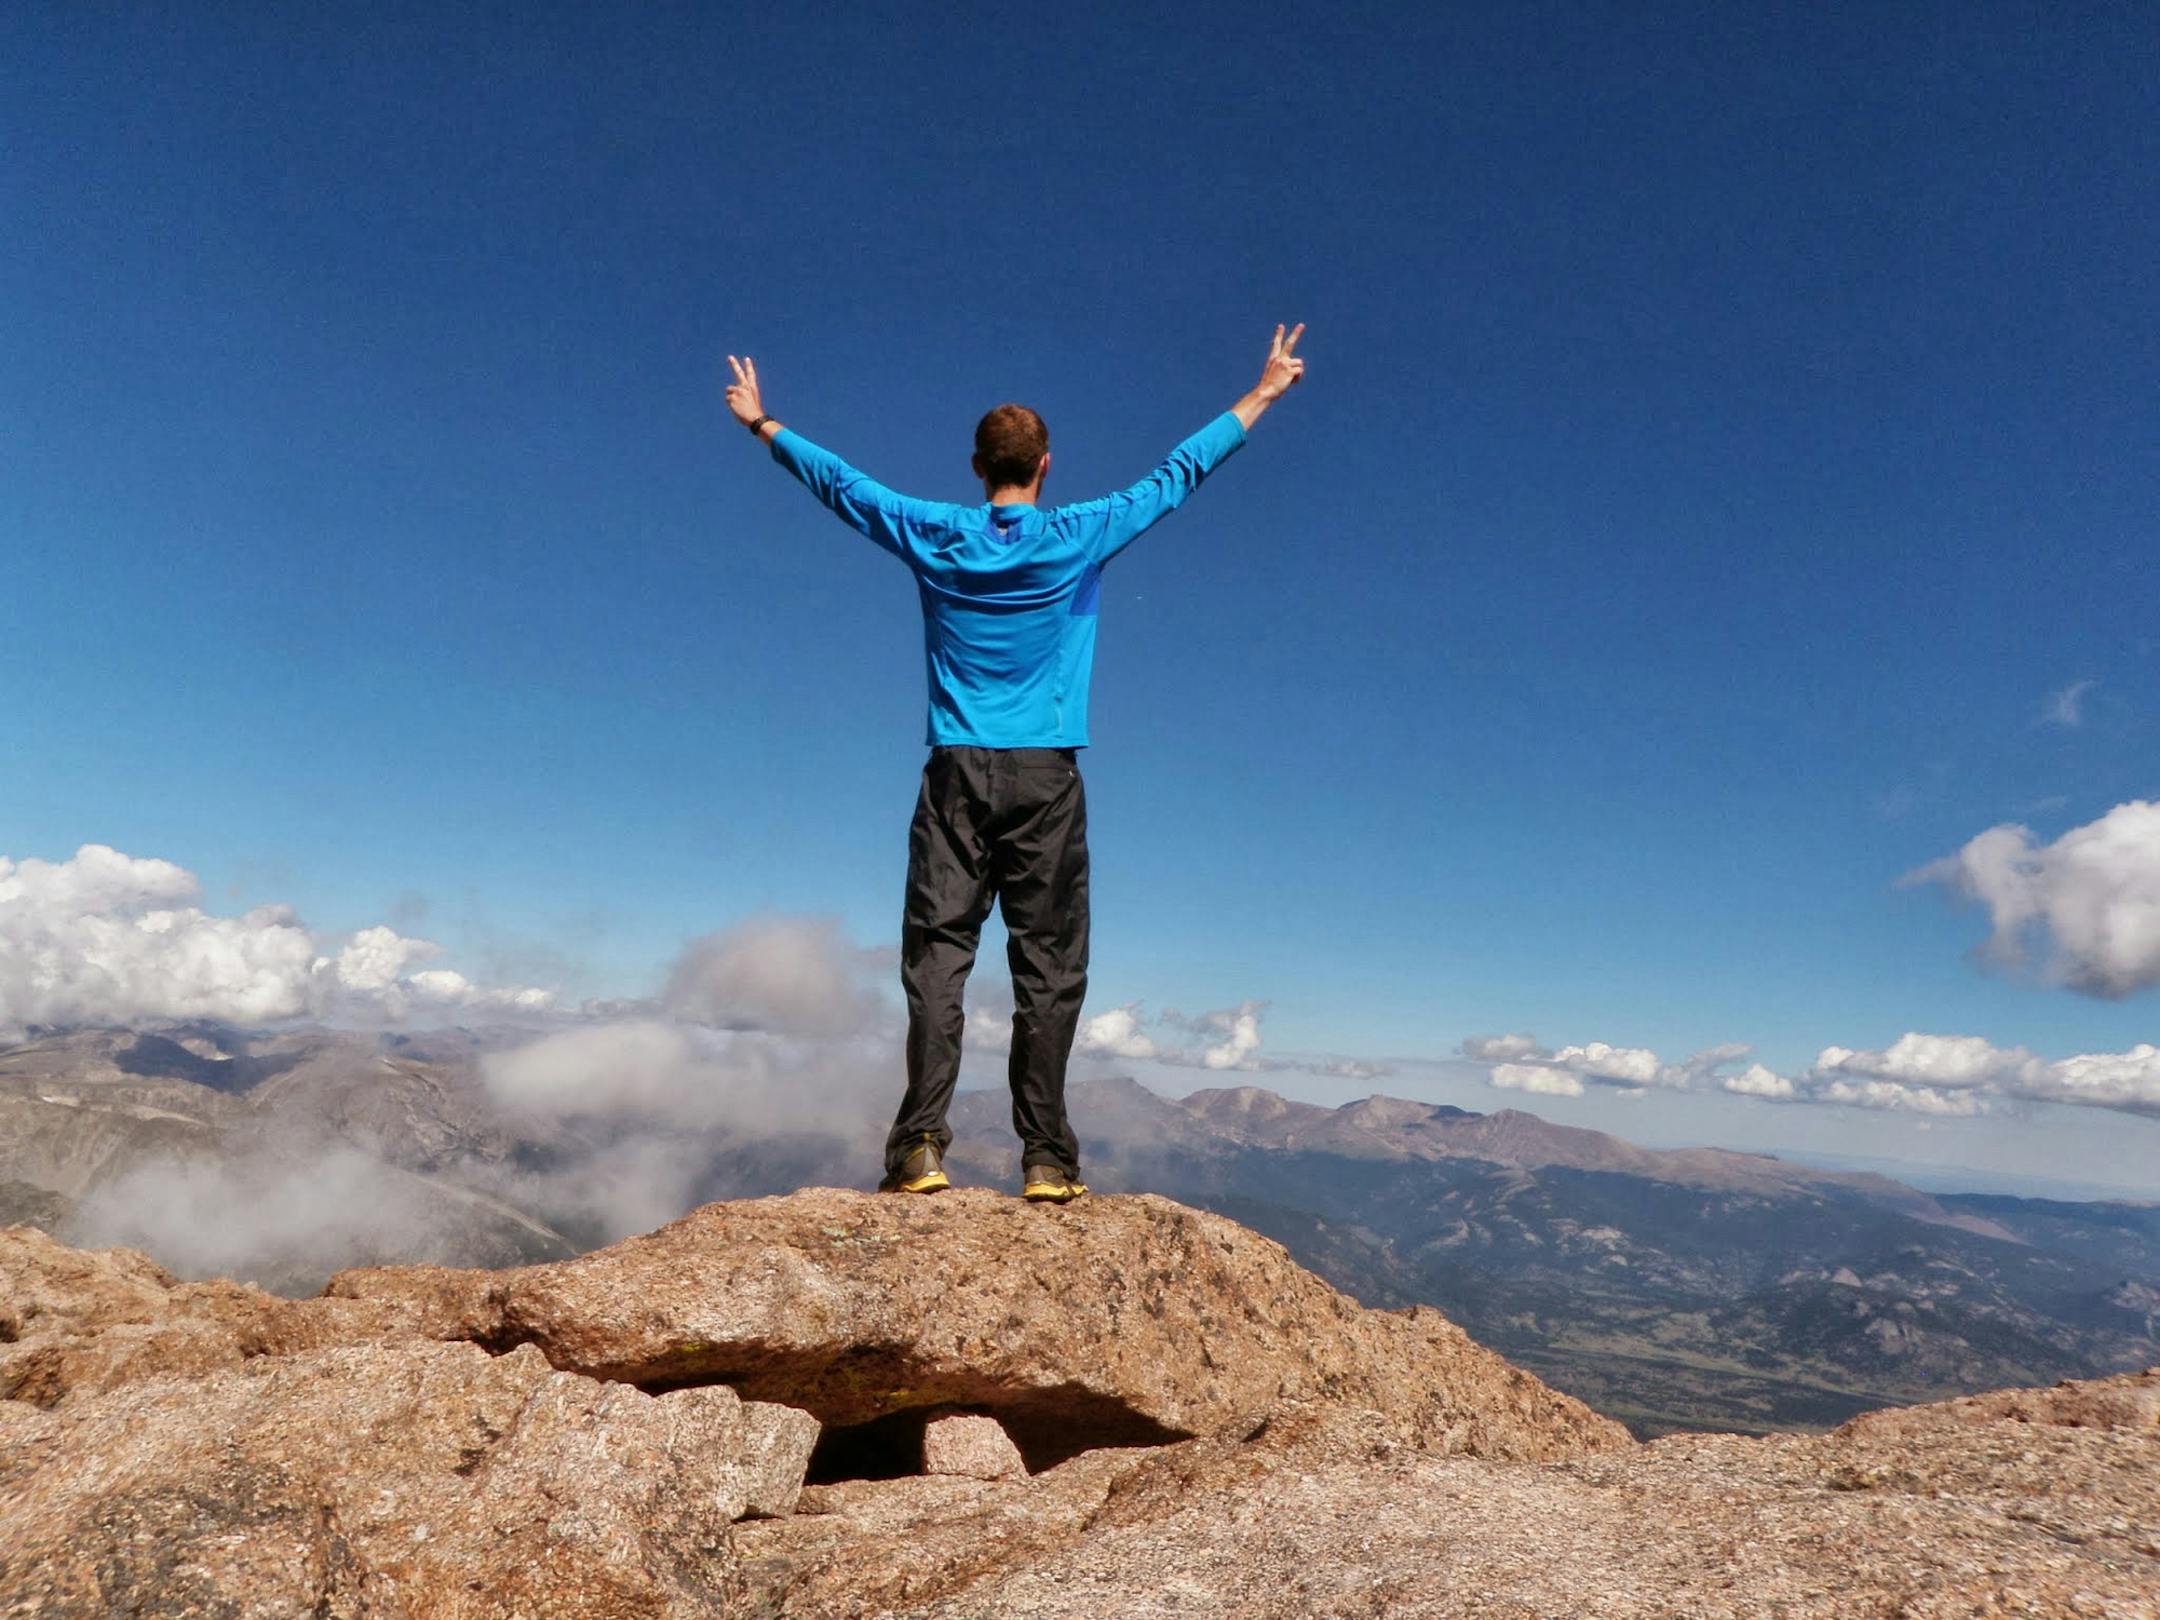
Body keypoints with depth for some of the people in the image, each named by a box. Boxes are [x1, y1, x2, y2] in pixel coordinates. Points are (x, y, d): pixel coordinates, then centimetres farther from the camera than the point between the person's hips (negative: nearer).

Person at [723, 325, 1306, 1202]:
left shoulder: (931, 535, 6)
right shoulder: (1078, 536, 1)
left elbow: (839, 481, 19)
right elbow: (1178, 474, 10)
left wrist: (762, 422, 36)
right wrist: (1262, 394, 21)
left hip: (957, 776, 2)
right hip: (1045, 778, -1)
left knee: (937, 956, 0)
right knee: (1047, 966, 0)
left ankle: (921, 1145, -7)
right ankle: (1046, 1155, 0)